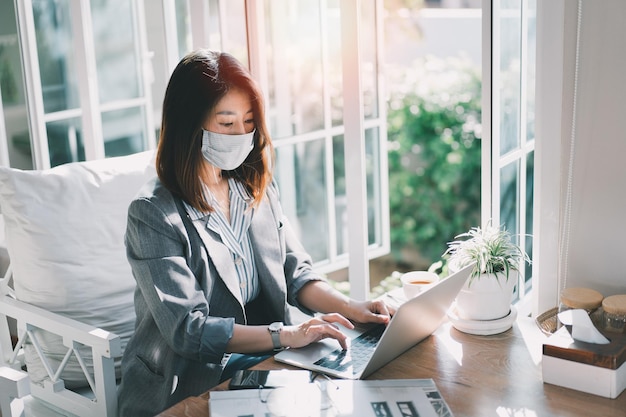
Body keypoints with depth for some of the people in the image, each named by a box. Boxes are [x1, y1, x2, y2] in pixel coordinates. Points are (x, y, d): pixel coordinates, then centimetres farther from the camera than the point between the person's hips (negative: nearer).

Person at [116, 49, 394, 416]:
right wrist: (287, 335, -30)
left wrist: (350, 308, -12)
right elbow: (187, 329, -21)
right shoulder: (154, 214, -15)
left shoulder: (258, 188, 6)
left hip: (262, 367, 7)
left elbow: (295, 274, 7)